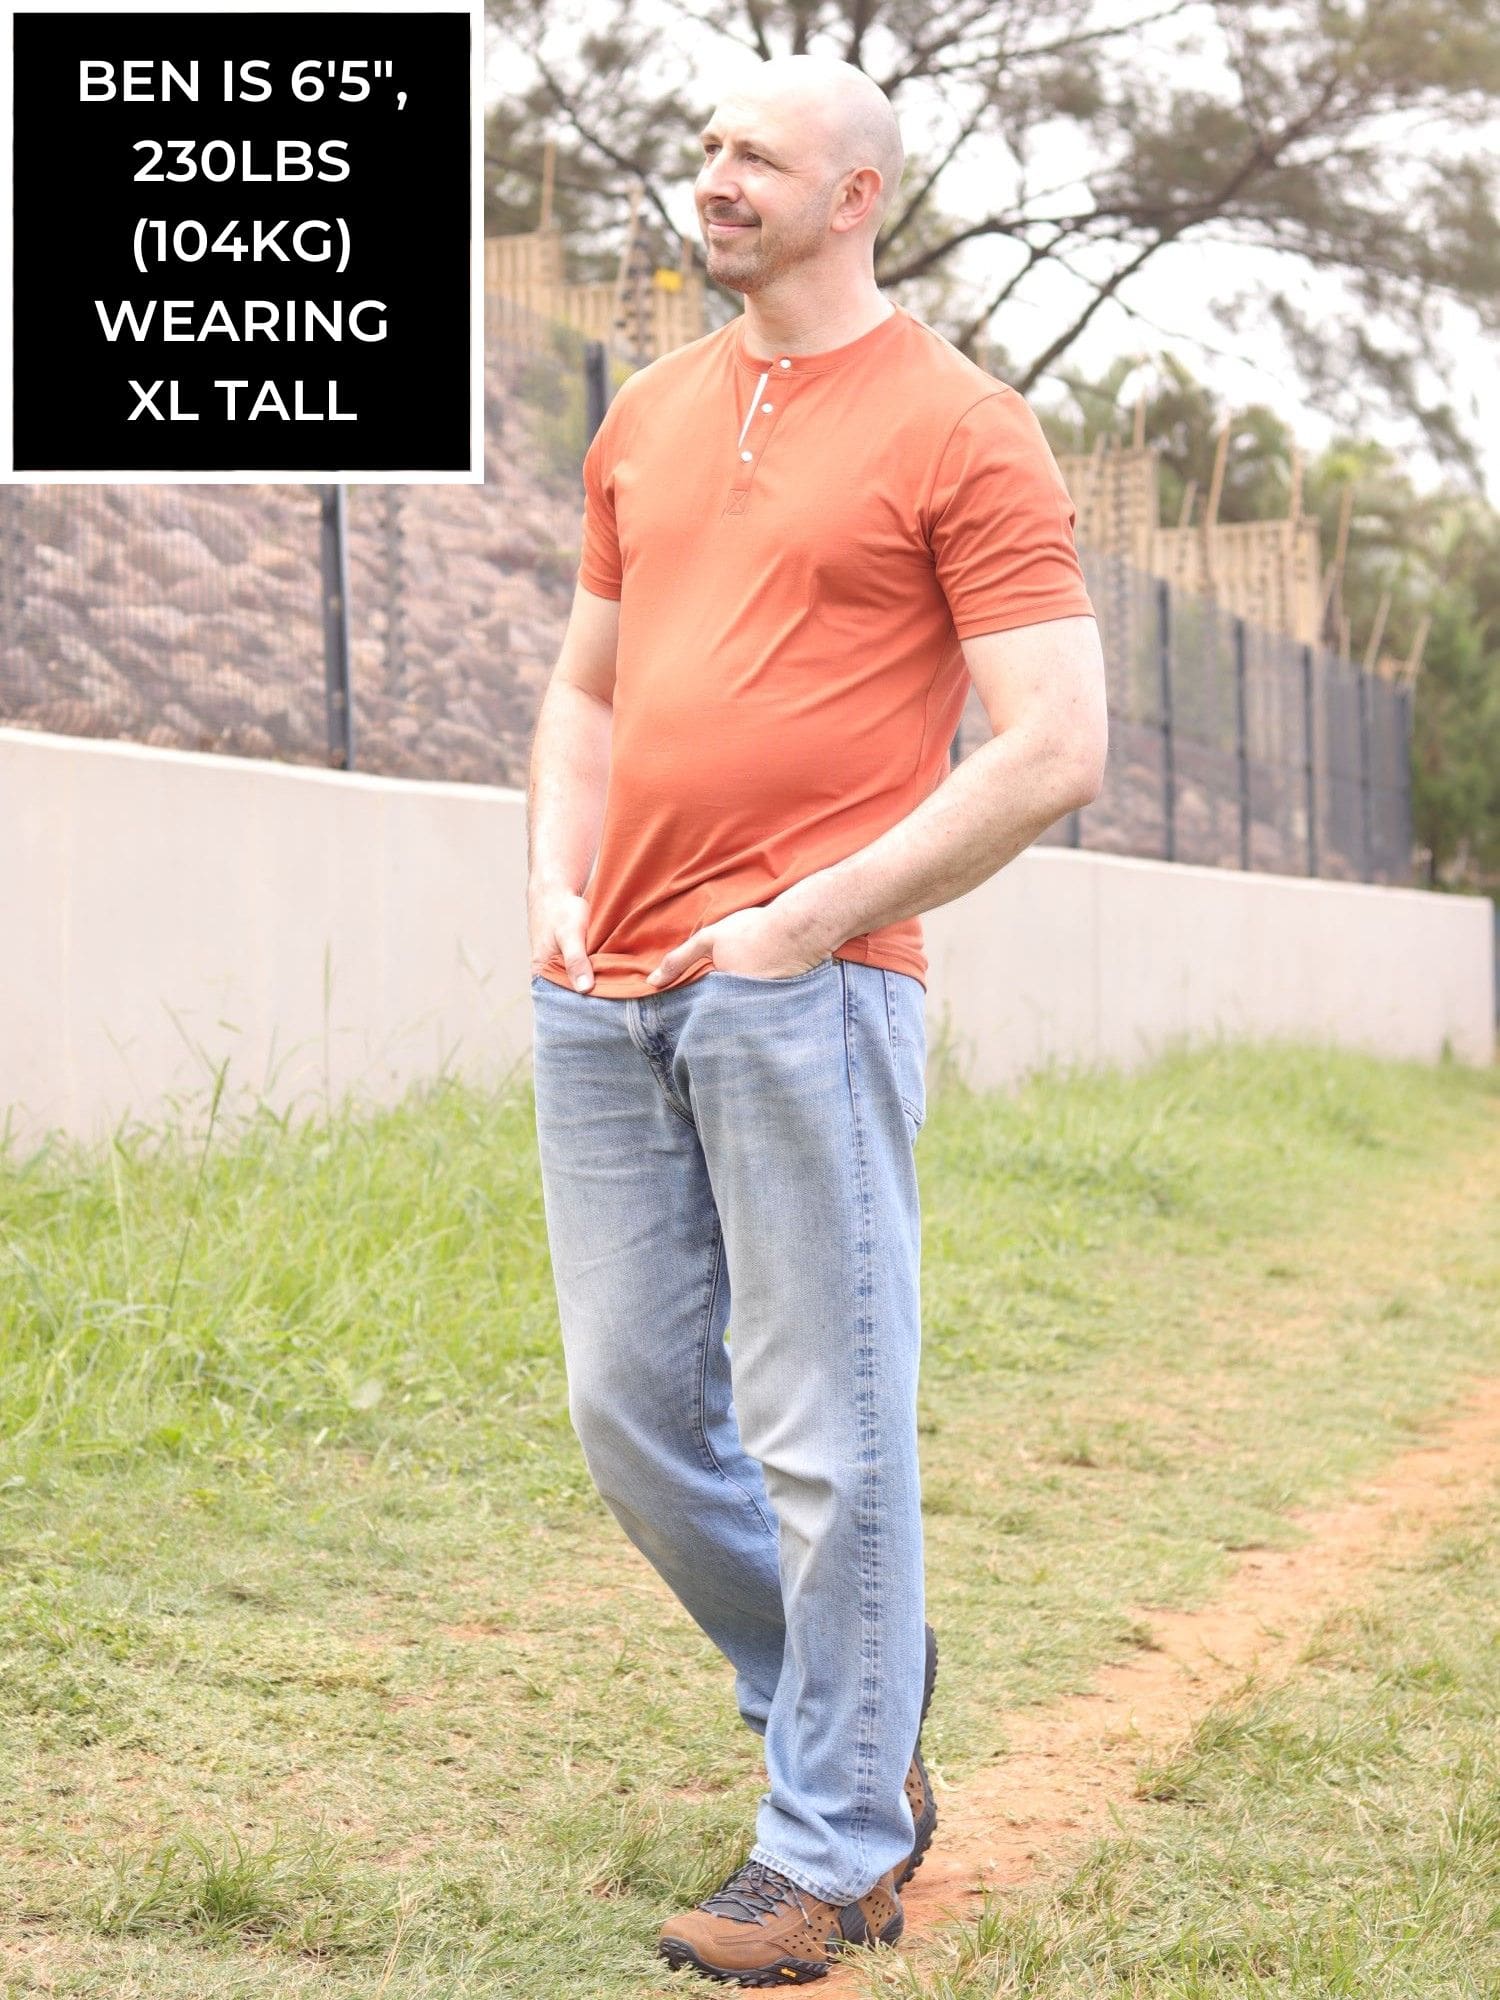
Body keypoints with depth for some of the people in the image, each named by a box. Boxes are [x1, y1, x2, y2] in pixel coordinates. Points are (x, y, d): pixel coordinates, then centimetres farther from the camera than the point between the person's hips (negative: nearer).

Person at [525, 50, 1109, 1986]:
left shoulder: (963, 434, -3)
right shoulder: (647, 418, 17)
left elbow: (1057, 752, -9)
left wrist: (808, 921, -13)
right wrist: (556, 878, 6)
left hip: (808, 990, -7)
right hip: (603, 1000, 7)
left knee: (824, 1435, -2)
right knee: (633, 1417, 10)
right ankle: (856, 1707, 31)